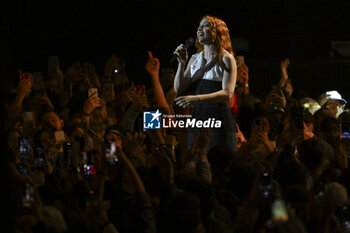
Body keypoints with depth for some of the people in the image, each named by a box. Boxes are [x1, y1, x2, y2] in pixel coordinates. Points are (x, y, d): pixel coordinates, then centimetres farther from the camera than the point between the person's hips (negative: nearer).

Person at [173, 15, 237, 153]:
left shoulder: (226, 59, -3)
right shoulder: (195, 59, 15)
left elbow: (227, 94, -15)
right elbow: (179, 89, 13)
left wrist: (197, 99, -26)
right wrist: (181, 63, 0)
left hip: (219, 117, -6)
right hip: (197, 117, 6)